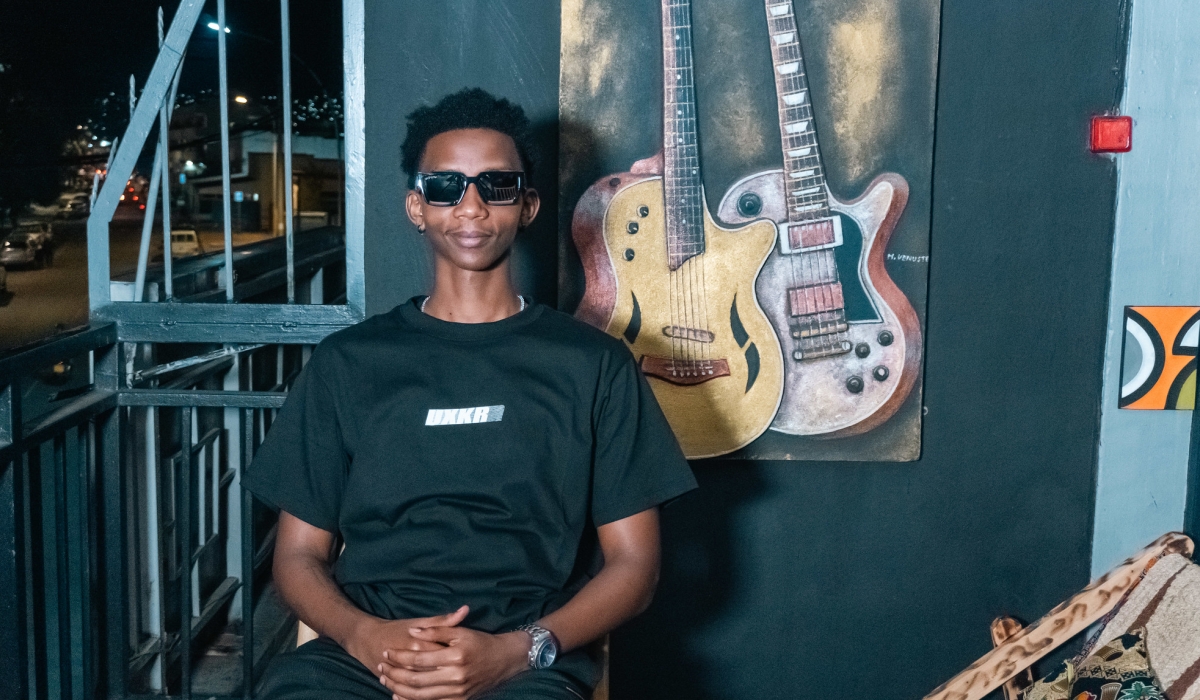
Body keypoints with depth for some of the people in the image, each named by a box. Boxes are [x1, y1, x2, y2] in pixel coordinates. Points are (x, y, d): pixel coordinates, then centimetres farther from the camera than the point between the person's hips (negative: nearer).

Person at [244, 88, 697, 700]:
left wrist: (516, 651, -11)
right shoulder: (347, 361, 14)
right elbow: (300, 554, 13)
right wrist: (364, 636, -9)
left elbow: (633, 563, 6)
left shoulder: (593, 363, 9)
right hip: (367, 646, 2)